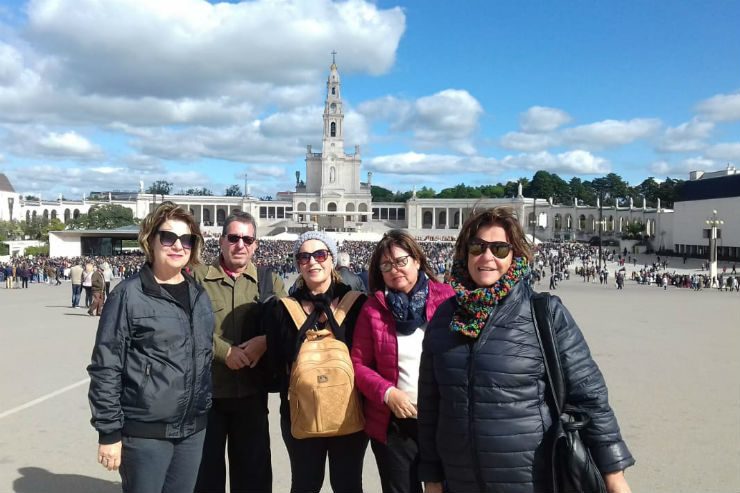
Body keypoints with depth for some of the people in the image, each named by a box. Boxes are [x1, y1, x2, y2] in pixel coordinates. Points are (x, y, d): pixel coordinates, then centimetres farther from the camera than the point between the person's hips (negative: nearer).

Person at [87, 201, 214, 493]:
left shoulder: (199, 295, 7)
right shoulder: (129, 295, -10)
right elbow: (105, 368, -10)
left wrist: (206, 408, 12)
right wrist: (109, 432, -11)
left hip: (194, 428, 5)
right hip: (145, 432, -5)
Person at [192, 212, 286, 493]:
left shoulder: (269, 280, 7)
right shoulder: (198, 277, 0)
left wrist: (264, 341, -17)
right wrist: (225, 351, -17)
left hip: (252, 391, 2)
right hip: (206, 390, -2)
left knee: (254, 469, 13)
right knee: (205, 469, 13)